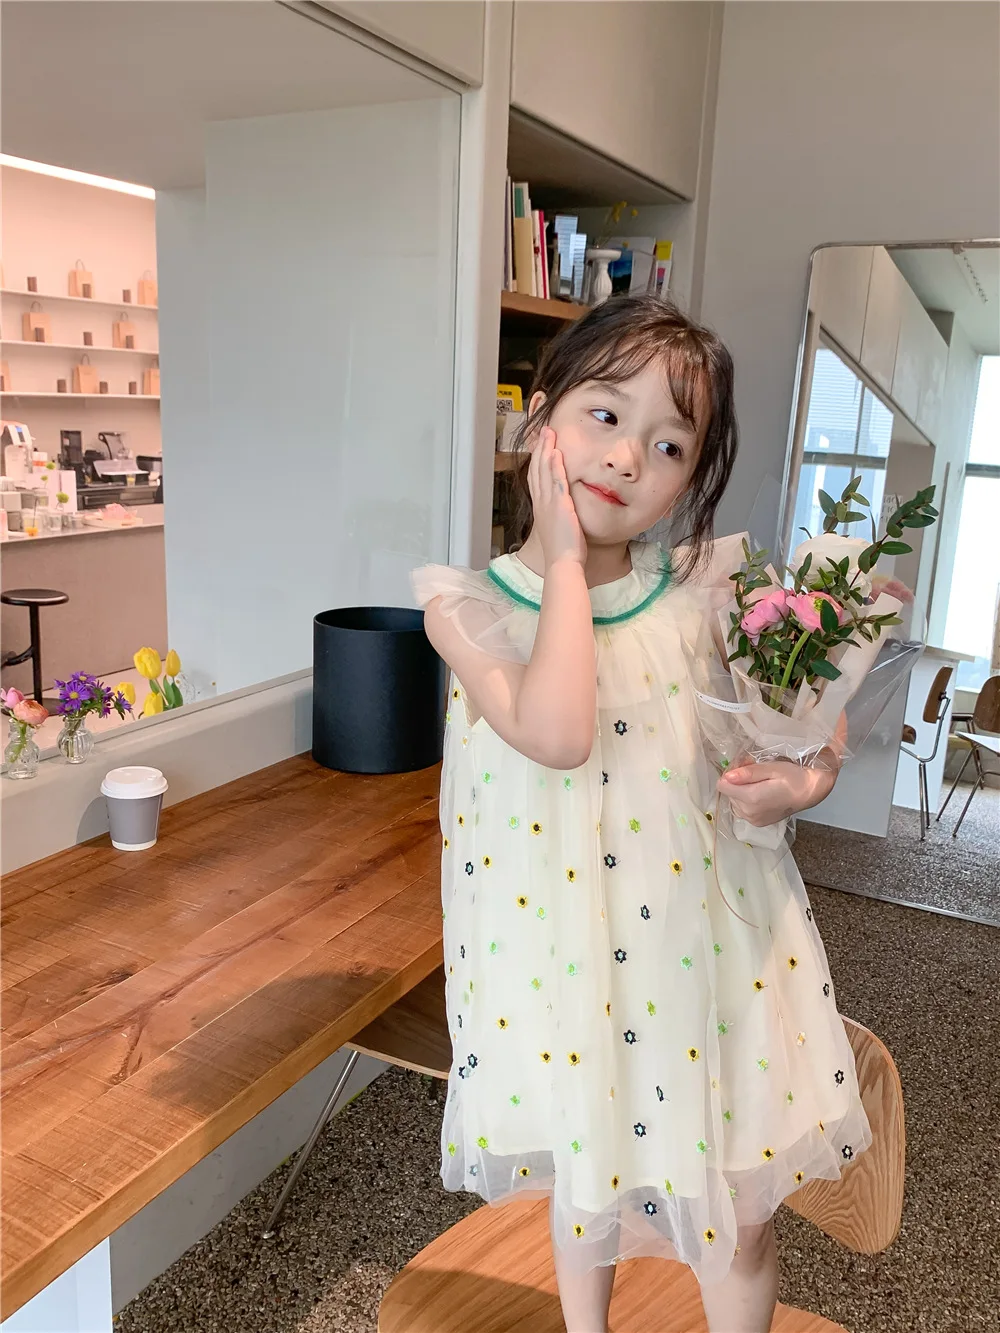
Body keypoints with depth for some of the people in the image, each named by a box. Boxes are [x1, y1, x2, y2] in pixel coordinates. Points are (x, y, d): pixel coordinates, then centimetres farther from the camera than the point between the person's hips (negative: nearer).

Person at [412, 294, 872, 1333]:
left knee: (739, 1220, 15)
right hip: (568, 956, 0)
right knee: (585, 1181, 24)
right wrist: (566, 559, -23)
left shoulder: (702, 592, -6)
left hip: (710, 948, 1)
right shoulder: (471, 607, -11)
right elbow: (556, 735, -30)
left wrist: (803, 779, -14)